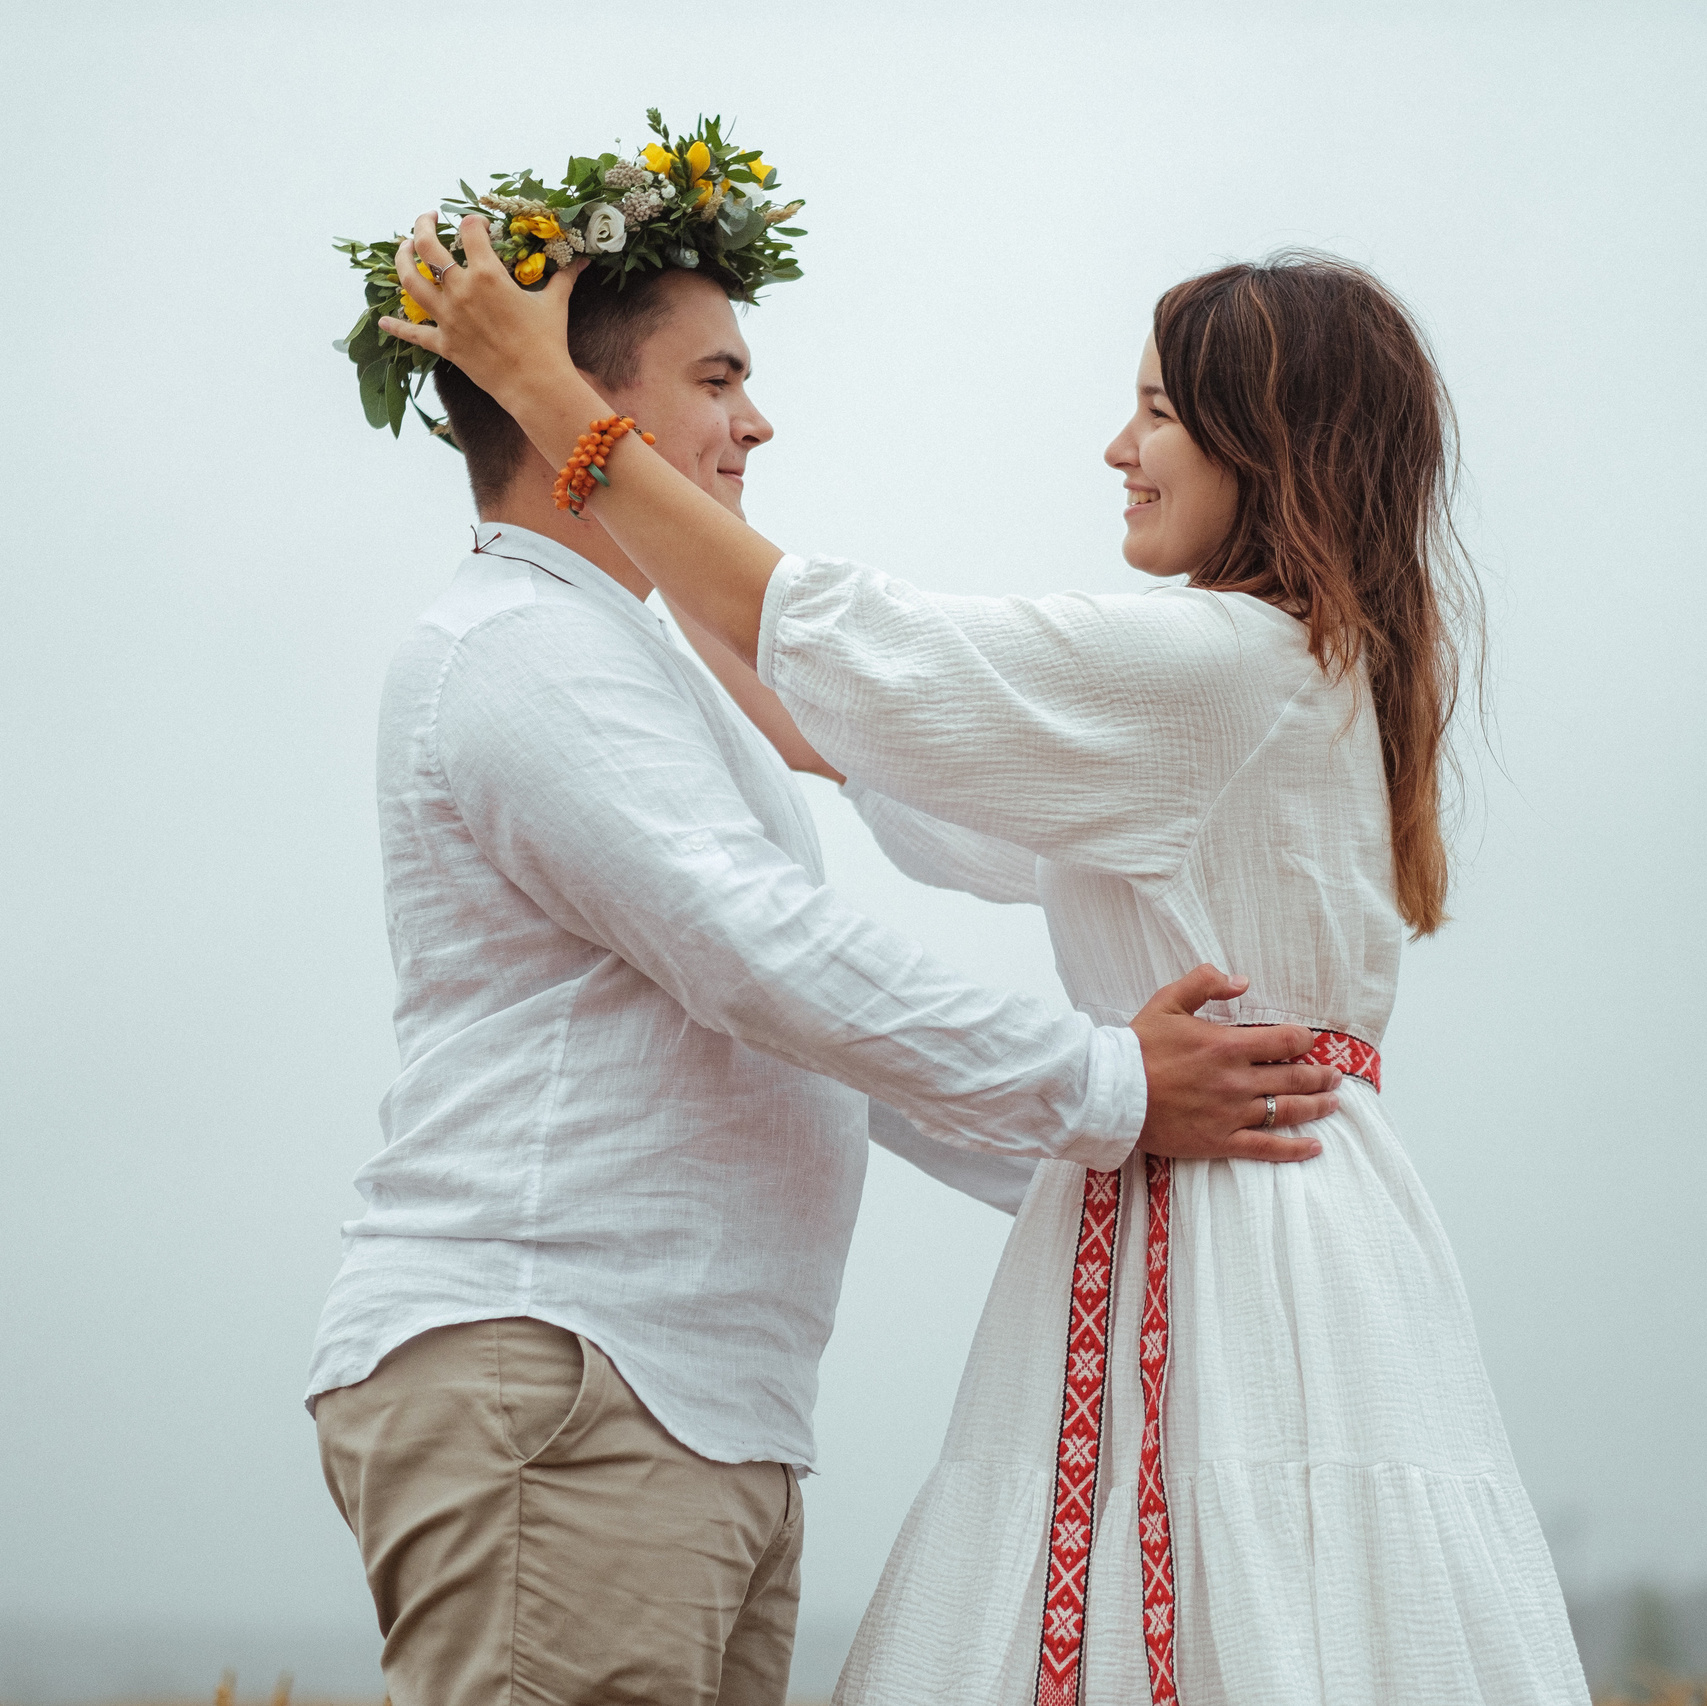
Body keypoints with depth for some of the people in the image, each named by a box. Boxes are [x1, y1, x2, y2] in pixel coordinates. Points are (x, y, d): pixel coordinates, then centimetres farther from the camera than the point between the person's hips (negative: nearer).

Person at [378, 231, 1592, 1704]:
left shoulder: (1226, 660, -11)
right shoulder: (1331, 670, 19)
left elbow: (836, 645, -10)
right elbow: (975, 815, 24)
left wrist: (539, 382, -4)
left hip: (1233, 1242, -9)